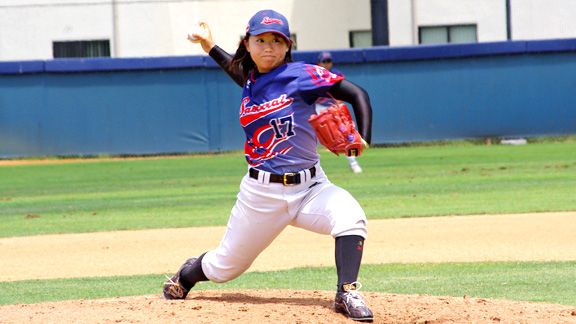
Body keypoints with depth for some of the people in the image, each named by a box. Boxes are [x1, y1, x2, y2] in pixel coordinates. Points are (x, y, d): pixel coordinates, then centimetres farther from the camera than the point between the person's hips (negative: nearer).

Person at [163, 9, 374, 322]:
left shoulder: (300, 74, -9)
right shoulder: (251, 84, 7)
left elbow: (357, 94, -13)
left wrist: (363, 140, -26)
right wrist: (211, 48, 35)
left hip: (310, 187, -3)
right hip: (262, 192, 3)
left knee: (350, 217, -33)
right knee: (224, 267, 12)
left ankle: (347, 294, -26)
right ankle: (187, 275, 45)